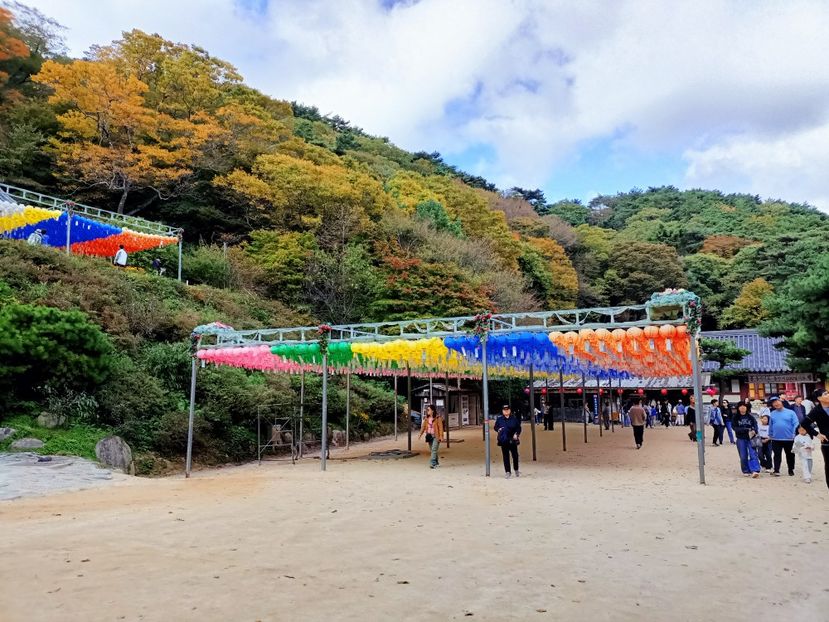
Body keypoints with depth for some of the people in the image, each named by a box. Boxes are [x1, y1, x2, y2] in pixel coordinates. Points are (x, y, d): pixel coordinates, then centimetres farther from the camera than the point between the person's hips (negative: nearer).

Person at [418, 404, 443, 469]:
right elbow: (423, 426, 6)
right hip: (429, 436, 6)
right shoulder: (426, 418, 7)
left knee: (434, 450, -14)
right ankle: (436, 463, 24)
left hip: (436, 436, -6)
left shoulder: (437, 418, -9)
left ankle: (432, 463, -15)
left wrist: (441, 436, -16)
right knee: (432, 450, 11)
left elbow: (440, 427, -10)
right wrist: (420, 434, -3)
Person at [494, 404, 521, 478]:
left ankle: (516, 470, 26)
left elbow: (518, 428, 6)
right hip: (503, 441, 0)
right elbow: (495, 427, 12)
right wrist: (498, 430, -8)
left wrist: (517, 434, -9)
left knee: (515, 455, 5)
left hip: (513, 440, 0)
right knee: (506, 456, 5)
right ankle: (507, 472, 13)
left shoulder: (514, 419, 1)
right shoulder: (499, 419, 2)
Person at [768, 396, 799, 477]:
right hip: (776, 439, 1)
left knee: (790, 455, 13)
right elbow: (770, 425, 11)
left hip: (789, 438, -1)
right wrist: (770, 435, 10)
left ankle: (791, 470, 26)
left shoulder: (790, 412, -3)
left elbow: (795, 424, -8)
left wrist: (794, 434, -16)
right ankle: (776, 471, 7)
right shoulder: (772, 414, 5)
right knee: (777, 455, 4)